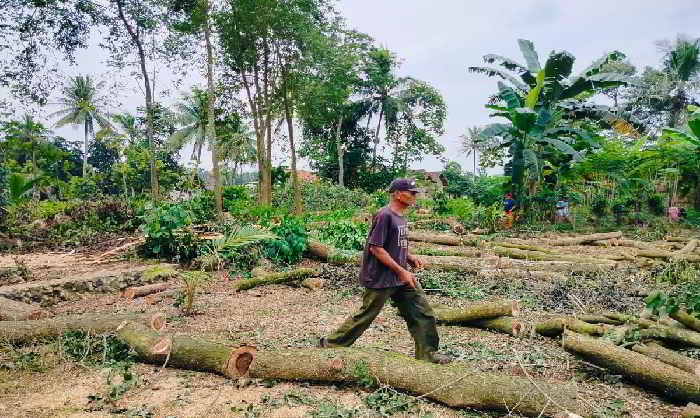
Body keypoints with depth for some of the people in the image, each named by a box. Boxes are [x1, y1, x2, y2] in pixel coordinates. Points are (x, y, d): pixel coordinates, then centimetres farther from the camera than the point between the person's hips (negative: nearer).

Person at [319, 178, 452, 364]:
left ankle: (427, 352, 22)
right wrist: (401, 271, -20)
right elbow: (376, 248, -21)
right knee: (365, 316, 4)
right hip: (381, 278, -9)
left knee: (422, 312, 8)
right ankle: (330, 344, 20)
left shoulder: (400, 217, 11)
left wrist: (410, 257, 5)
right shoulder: (384, 215, -17)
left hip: (402, 277, 9)